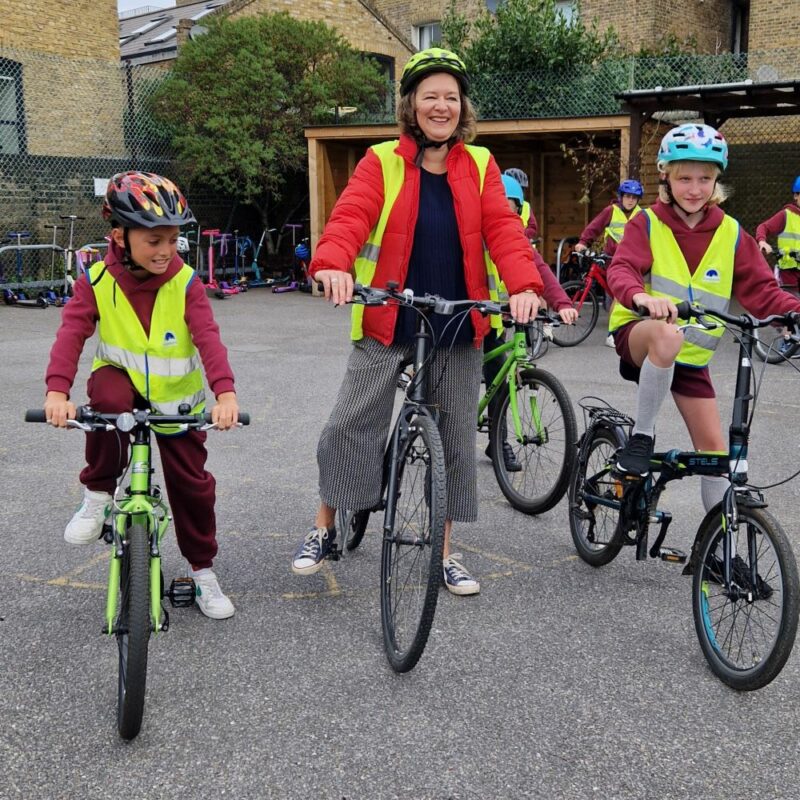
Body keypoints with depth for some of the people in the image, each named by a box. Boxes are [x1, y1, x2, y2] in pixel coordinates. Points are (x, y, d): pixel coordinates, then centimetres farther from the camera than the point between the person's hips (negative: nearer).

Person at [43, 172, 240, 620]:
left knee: (192, 483, 3)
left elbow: (208, 338, -26)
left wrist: (225, 391, -42)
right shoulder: (97, 282, -14)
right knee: (107, 400, -37)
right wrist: (58, 390, -40)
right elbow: (72, 333, -23)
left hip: (175, 396, 1)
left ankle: (204, 571, 24)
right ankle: (99, 494, -14)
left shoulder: (185, 283, -15)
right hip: (122, 377, -1)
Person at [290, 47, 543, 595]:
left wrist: (524, 285, -25)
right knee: (350, 425, -3)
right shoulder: (382, 163, -2)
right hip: (388, 322, -2)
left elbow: (502, 228, -7)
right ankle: (324, 530, 20)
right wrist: (333, 265, -38)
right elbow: (351, 217, -16)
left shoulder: (480, 166, 5)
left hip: (458, 325, 2)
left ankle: (444, 551, 25)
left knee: (457, 438, 9)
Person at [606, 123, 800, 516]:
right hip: (639, 335, -4)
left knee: (714, 446, 1)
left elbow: (761, 291, -2)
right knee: (666, 335, -40)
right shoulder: (647, 224, -7)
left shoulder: (731, 234, 1)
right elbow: (622, 269, -24)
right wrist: (639, 295, -47)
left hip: (691, 355, 4)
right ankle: (641, 436, -22)